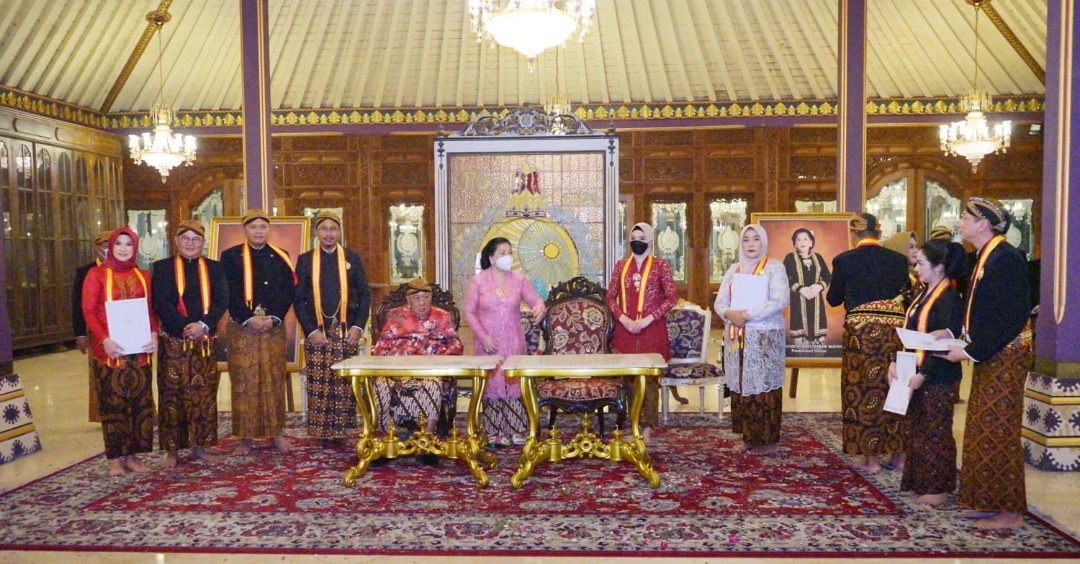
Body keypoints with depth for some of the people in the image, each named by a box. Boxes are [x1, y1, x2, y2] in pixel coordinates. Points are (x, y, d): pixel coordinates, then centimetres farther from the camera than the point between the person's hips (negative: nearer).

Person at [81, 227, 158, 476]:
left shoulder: (142, 276, 11)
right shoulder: (96, 275, 0)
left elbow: (151, 309, 11)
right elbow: (88, 312, -6)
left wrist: (153, 335, -7)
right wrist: (104, 340, -19)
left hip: (139, 348, 4)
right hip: (109, 348, -4)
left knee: (139, 400, 4)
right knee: (112, 402, 0)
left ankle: (132, 455, 14)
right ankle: (115, 458, 8)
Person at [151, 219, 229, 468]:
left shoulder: (214, 268, 9)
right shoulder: (163, 267, 4)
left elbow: (221, 301, 0)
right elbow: (161, 303, -6)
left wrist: (203, 325, -16)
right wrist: (186, 328, -17)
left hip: (206, 342, 2)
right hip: (173, 342, -2)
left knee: (204, 395, 6)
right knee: (173, 395, 1)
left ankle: (200, 445, 15)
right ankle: (172, 450, 9)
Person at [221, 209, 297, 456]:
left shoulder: (280, 257, 8)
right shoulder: (230, 256, 3)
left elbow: (289, 291, 2)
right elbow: (229, 293, -5)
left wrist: (273, 318, -12)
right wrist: (249, 319, -15)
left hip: (274, 327, 2)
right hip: (241, 328, -1)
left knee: (274, 380, 6)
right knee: (243, 382, 1)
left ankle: (277, 432, 14)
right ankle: (245, 437, 8)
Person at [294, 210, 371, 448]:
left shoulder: (352, 258, 7)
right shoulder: (305, 260, 6)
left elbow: (365, 295, 5)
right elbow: (299, 299, 3)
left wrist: (358, 327, -6)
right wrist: (311, 330, -8)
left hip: (346, 332, 0)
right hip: (317, 332, 0)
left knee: (345, 383, 1)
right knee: (318, 384, 0)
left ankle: (341, 430, 10)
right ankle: (322, 432, 10)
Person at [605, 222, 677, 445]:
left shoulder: (660, 265, -1)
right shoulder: (621, 265, 9)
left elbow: (671, 298, -4)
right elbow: (611, 296, 9)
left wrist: (648, 319, -12)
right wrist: (623, 318, -7)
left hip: (652, 329, -3)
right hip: (626, 329, 3)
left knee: (649, 377, 0)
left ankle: (647, 427, 8)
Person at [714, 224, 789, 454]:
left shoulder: (774, 267, -2)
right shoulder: (734, 269, 14)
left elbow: (779, 302, -15)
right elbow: (719, 302, 9)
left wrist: (746, 315, -19)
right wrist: (729, 313, -14)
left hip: (765, 336, -5)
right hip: (737, 337, 5)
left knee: (763, 386, -4)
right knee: (741, 386, 6)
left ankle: (768, 439, 3)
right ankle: (749, 436, 15)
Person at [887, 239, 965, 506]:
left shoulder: (949, 298, -15)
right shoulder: (924, 294, 12)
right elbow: (909, 334, 14)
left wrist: (923, 374, -23)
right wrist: (896, 362, 4)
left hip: (938, 379, -9)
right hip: (916, 374, 9)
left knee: (935, 433, 1)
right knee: (919, 431, 15)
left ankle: (938, 489, 13)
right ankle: (920, 482, 26)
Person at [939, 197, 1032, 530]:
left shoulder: (1005, 258, -17)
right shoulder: (981, 257, 11)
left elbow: (1008, 317, -22)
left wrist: (971, 352, -20)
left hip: (1006, 356, -9)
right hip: (988, 356, 9)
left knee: (998, 431, -3)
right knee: (983, 430, 15)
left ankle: (1009, 512, 8)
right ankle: (990, 501, 25)